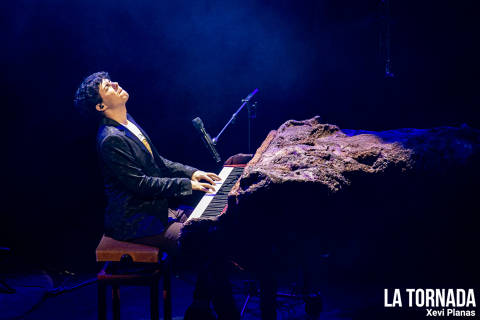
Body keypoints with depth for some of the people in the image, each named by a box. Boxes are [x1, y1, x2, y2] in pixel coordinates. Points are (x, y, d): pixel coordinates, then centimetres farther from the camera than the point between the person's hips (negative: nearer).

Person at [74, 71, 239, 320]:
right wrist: (187, 184, -17)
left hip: (157, 209, 10)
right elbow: (140, 183, -21)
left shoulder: (128, 123, 10)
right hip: (135, 222, -10)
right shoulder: (111, 140, -20)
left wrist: (191, 172, 7)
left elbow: (157, 162, 20)